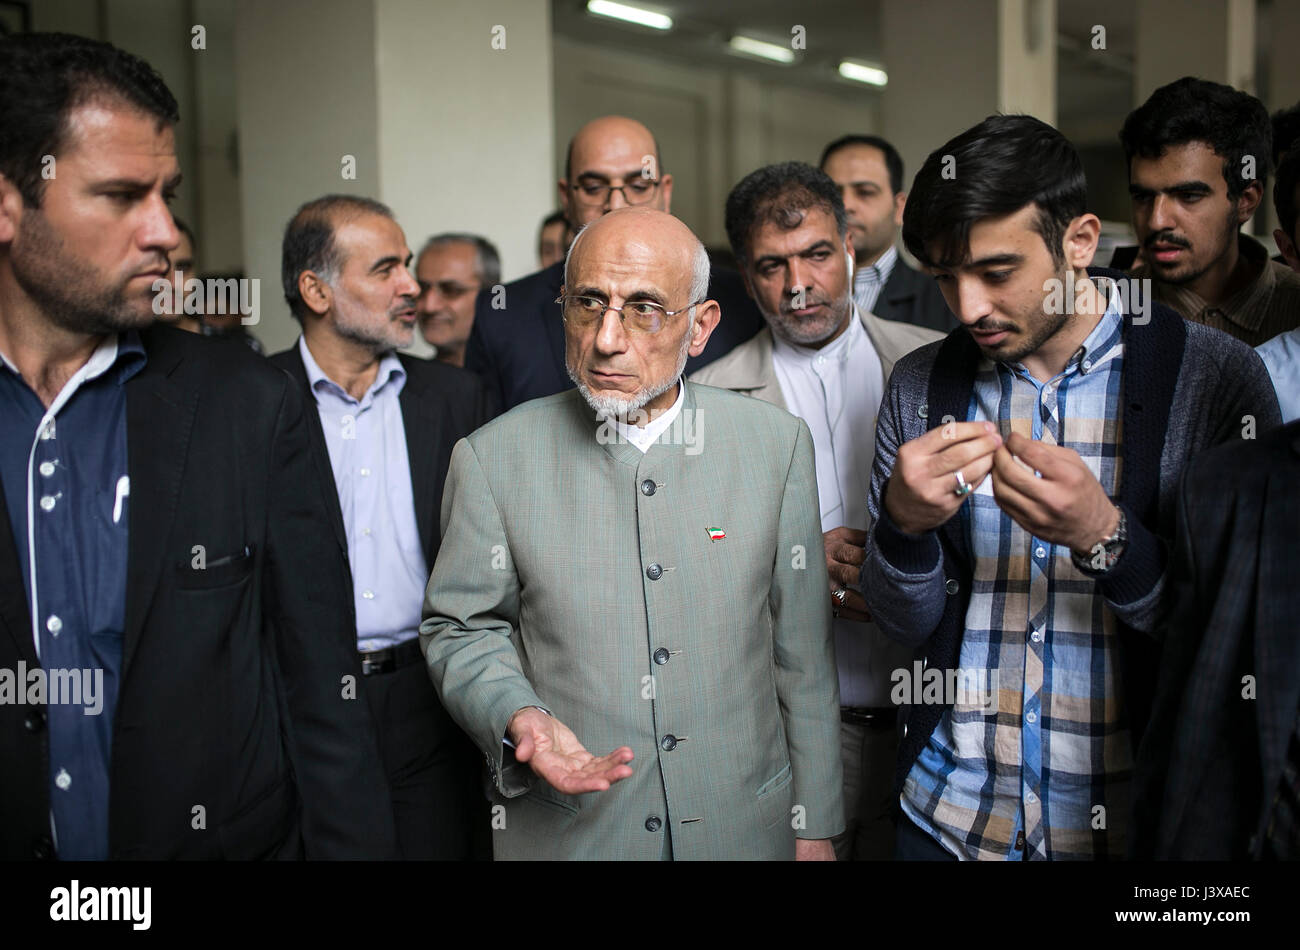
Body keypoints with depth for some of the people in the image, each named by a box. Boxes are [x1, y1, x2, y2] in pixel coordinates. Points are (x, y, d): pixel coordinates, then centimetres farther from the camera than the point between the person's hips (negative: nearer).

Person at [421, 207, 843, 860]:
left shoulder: (776, 443, -4)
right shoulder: (491, 458, -8)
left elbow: (803, 655, -1)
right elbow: (462, 629, 0)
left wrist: (814, 829, 2)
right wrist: (518, 720, -19)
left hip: (745, 824, 1)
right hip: (564, 830, -1)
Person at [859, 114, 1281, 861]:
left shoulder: (1215, 376, -11)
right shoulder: (921, 385, -3)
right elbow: (907, 623, -1)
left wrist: (1103, 537, -26)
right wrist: (904, 523, -21)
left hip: (1130, 816, -2)